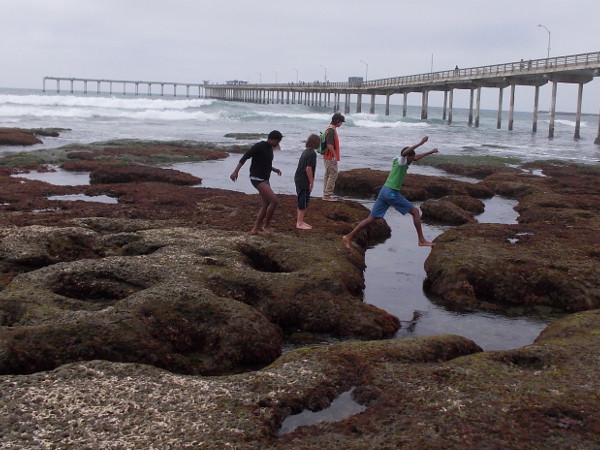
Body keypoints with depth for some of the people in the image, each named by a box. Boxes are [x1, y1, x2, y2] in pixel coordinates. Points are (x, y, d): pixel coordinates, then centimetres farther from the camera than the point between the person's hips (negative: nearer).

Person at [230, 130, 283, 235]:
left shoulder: (270, 149, 13)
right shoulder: (259, 146, -14)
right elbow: (244, 157, -17)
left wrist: (274, 169, 15)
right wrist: (236, 171, -25)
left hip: (265, 180, 9)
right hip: (257, 179, -9)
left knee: (266, 205, 8)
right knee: (274, 201, -16)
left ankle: (255, 228, 14)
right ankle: (266, 225, -3)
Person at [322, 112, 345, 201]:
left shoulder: (331, 128, 14)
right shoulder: (331, 130, -18)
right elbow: (329, 144, -24)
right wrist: (335, 156, -21)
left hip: (328, 156, 11)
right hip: (330, 157, -11)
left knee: (328, 175, 13)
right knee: (333, 174, -7)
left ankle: (326, 194, 18)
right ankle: (327, 195, -4)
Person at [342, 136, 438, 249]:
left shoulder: (399, 162, 22)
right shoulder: (401, 161, -3)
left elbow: (416, 158, 38)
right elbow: (405, 152, -29)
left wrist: (430, 152, 43)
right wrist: (420, 143, -27)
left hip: (384, 191, 9)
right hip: (392, 193, -9)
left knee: (371, 218, 6)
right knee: (415, 211, 2)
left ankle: (349, 237, 0)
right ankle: (422, 240, 1)